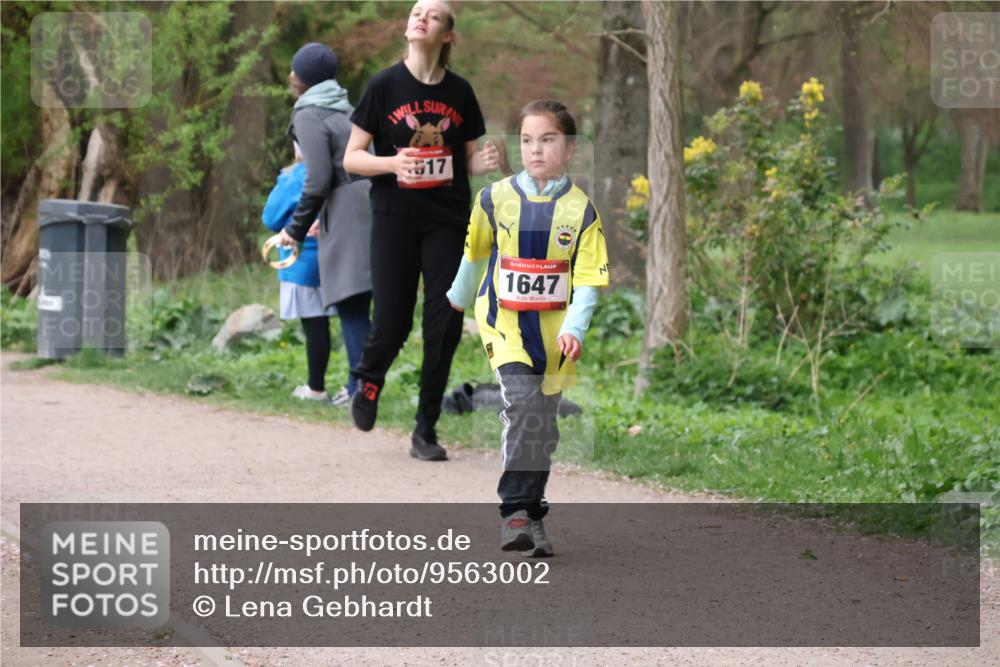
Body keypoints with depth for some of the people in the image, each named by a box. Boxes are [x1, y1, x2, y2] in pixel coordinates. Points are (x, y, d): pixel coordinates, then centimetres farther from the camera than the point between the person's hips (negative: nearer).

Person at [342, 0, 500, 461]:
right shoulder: (385, 86, -2)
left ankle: (426, 430, 9)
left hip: (447, 220, 2)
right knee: (393, 322, -4)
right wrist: (392, 163, -20)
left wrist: (486, 162, -8)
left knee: (445, 324, -4)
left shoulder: (459, 92, 6)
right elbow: (352, 158, -1)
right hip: (394, 219, -2)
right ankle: (370, 380, 31)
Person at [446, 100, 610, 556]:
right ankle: (516, 508, -20)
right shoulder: (496, 199, -4)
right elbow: (475, 251, 16)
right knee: (521, 399, -21)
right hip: (504, 320, -1)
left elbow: (588, 280, -7)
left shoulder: (580, 209, -6)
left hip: (554, 326, 1)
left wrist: (574, 329, -23)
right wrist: (460, 297, 30)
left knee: (543, 419, 7)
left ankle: (531, 511, 21)